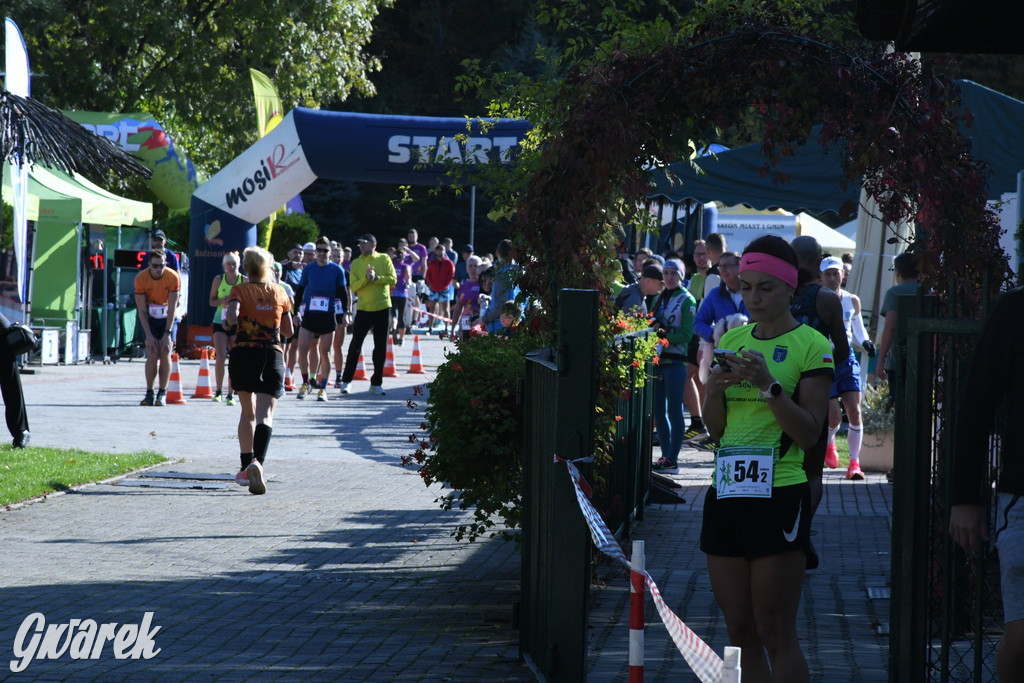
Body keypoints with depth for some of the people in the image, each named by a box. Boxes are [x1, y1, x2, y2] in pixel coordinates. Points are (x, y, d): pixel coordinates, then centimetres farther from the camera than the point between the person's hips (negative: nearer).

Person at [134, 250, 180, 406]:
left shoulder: (173, 278, -19)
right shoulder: (141, 279, -18)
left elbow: (172, 308, -17)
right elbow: (142, 310, -14)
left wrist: (167, 333, -22)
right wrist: (149, 335, -19)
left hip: (167, 317, 0)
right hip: (149, 317, 0)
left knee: (165, 353, -10)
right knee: (152, 354, -11)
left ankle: (162, 394, -4)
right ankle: (149, 394, -5)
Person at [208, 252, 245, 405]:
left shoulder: (245, 281, -1)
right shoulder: (218, 280, 1)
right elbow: (212, 301, 7)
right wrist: (222, 301, -14)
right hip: (220, 322, 0)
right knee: (220, 357, -12)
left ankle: (231, 394, 9)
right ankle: (218, 391, 4)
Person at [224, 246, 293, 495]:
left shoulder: (240, 290, 1)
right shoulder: (279, 292, 8)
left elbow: (231, 316, -18)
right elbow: (288, 331, 13)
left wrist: (230, 319, 4)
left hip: (244, 353, 0)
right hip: (273, 355, 0)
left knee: (248, 412, 18)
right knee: (265, 415, -11)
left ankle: (246, 466, 21)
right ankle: (257, 463, -33)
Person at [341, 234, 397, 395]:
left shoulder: (384, 259, 2)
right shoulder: (356, 263, 4)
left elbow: (393, 279, -7)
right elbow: (353, 287, -5)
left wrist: (376, 278, -20)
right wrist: (366, 278, -21)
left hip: (382, 308, 0)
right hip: (363, 308, 0)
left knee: (381, 347, 4)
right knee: (355, 345, 0)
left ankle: (376, 383, 12)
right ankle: (346, 381, 9)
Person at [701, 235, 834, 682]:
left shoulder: (811, 347, -4)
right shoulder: (732, 340, 13)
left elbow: (809, 434, -9)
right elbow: (714, 428, 15)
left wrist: (768, 384, -20)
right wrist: (715, 388, -5)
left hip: (779, 494, -6)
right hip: (727, 493, 6)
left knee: (775, 635, -7)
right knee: (740, 634, 8)